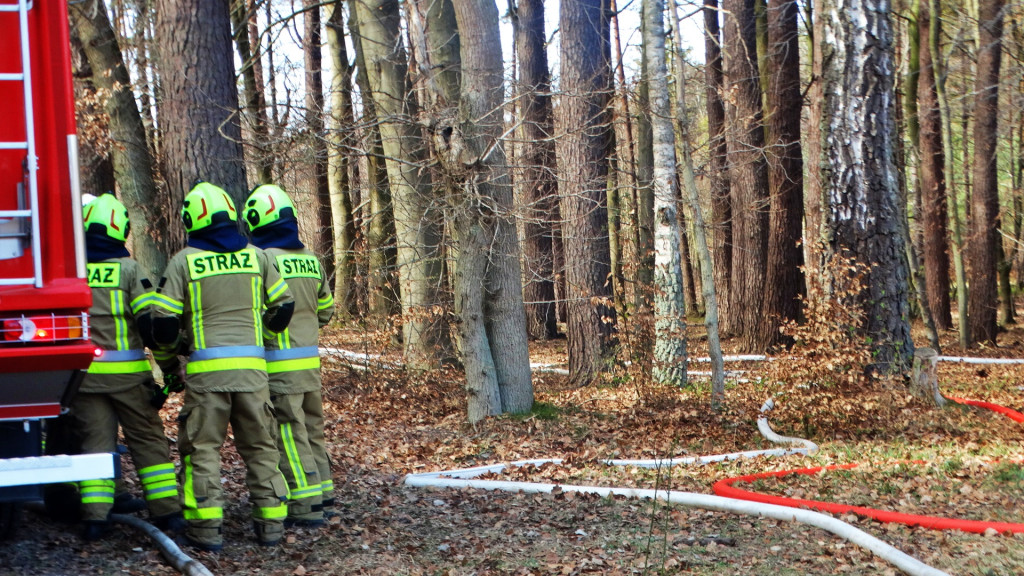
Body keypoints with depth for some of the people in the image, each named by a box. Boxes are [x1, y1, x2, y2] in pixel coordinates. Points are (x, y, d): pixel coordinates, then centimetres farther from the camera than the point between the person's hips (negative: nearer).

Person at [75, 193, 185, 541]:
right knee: (147, 439, 8)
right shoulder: (128, 269, -5)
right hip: (126, 372, -2)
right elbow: (151, 319, -11)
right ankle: (167, 510, 8)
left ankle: (95, 515, 3)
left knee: (94, 441, 8)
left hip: (83, 373, 2)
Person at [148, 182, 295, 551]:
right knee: (260, 445, 11)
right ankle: (271, 523, 12)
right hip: (251, 365, 3)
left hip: (206, 368, -3)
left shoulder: (184, 261, -1)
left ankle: (206, 528, 2)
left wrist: (171, 349, 19)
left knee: (202, 447, 5)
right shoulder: (255, 255, 8)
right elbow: (283, 307, 14)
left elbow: (164, 320, -2)